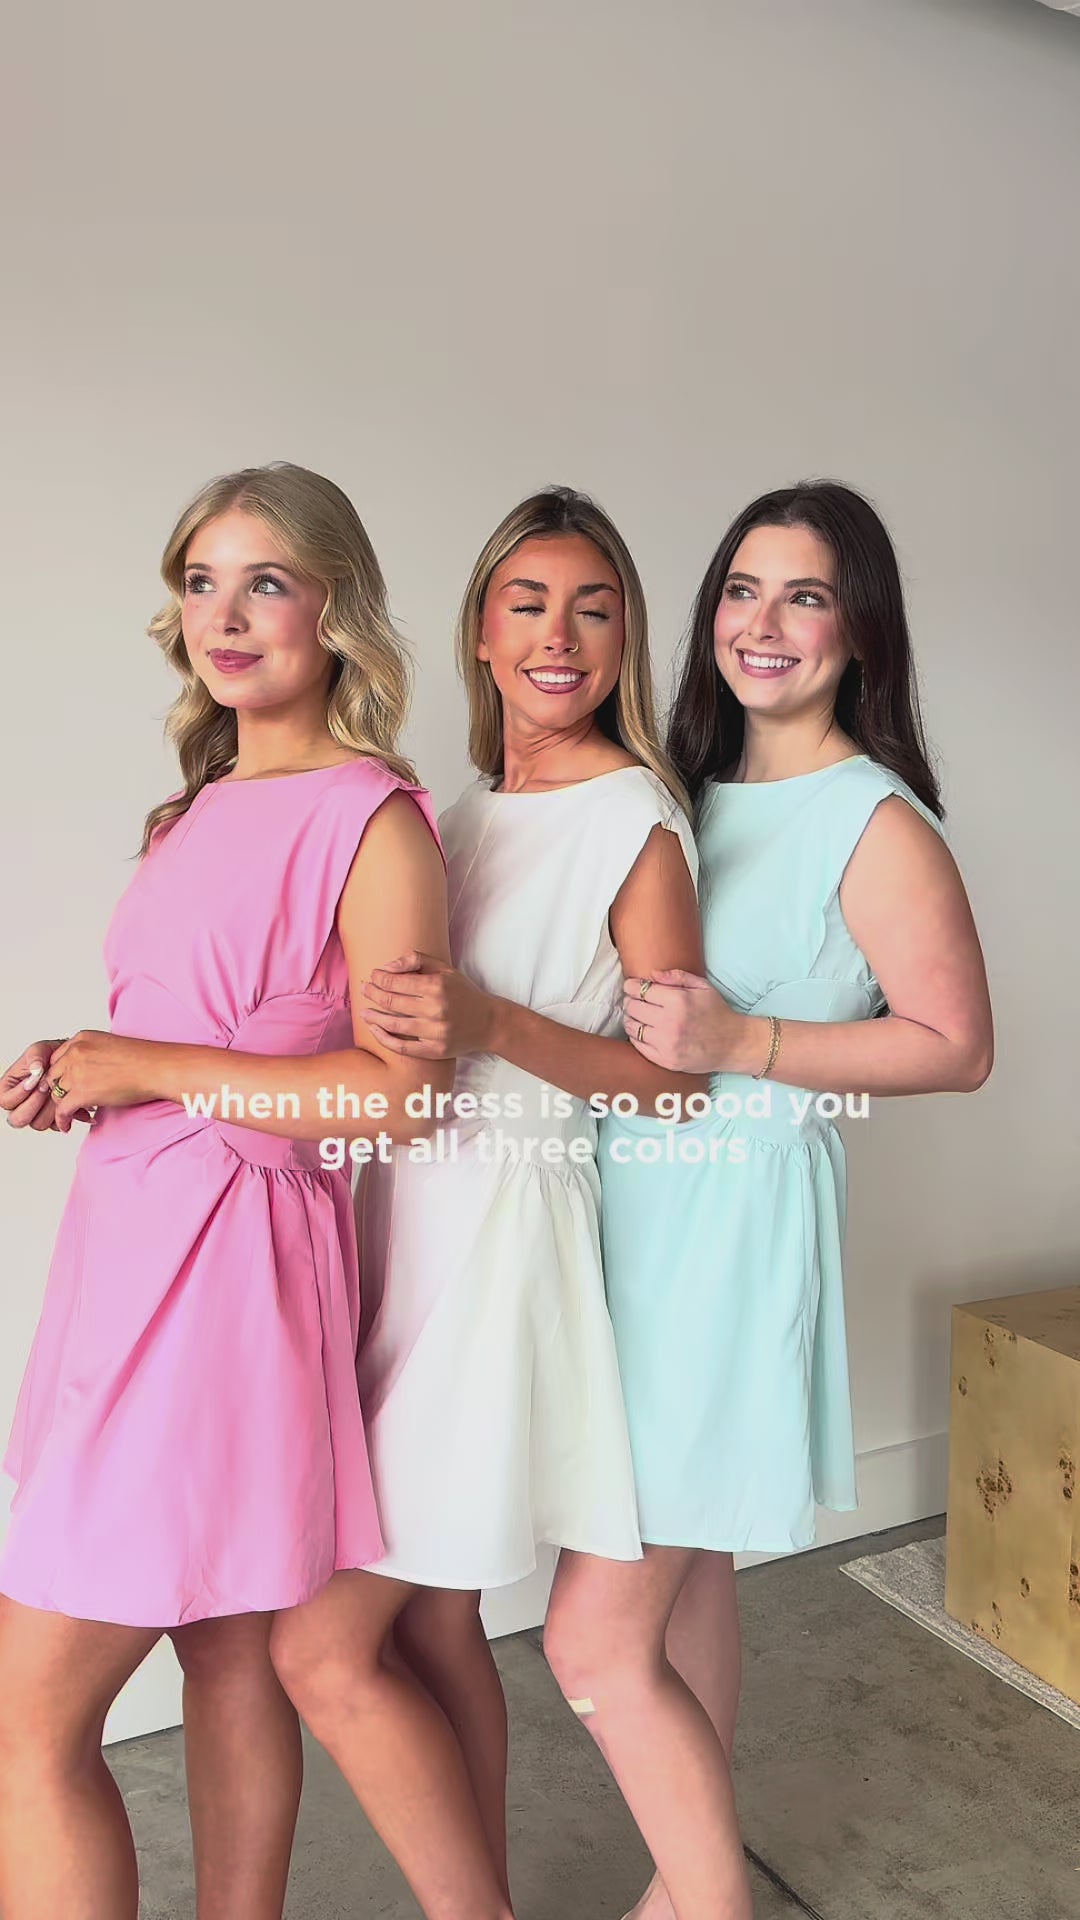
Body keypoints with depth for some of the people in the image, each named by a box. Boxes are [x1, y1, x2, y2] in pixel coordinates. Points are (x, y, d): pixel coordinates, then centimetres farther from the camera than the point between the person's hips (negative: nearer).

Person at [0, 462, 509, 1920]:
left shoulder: (373, 819, -11)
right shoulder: (200, 811, 14)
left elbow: (394, 1094, -18)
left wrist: (152, 1068, -13)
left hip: (228, 1259, -8)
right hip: (130, 1239, 8)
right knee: (227, 1659, 18)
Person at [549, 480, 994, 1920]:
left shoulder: (875, 822, -10)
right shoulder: (691, 791, 11)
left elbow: (954, 1045, -12)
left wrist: (739, 1045, -21)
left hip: (737, 1221, -7)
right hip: (631, 1208, 7)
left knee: (598, 1636, -3)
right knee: (687, 1576, 20)